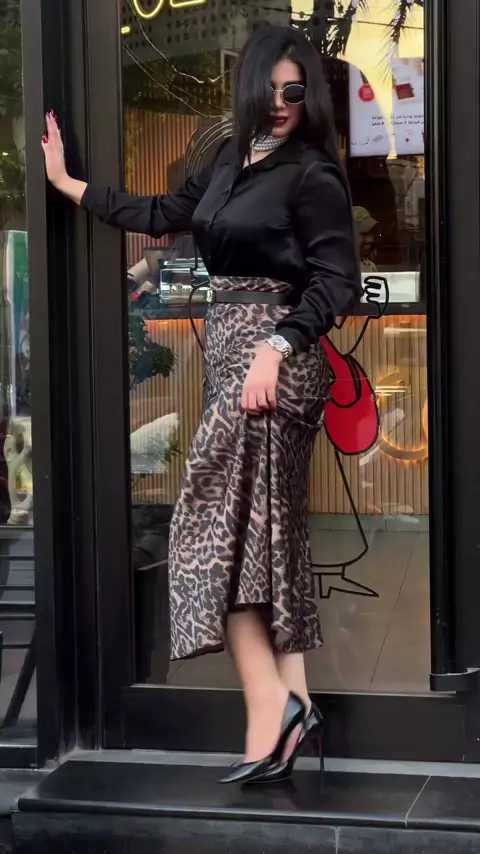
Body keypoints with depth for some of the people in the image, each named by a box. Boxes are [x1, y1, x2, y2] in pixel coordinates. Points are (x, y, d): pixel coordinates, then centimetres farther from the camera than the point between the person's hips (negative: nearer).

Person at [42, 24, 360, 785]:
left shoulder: (311, 175, -8)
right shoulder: (230, 162, 15)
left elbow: (336, 280, -14)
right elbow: (161, 215, 26)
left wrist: (276, 347, -25)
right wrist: (66, 183, 30)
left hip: (272, 353, -8)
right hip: (231, 346, 8)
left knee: (216, 526, -11)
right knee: (268, 529, 6)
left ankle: (269, 707, -11)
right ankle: (293, 702, 10)